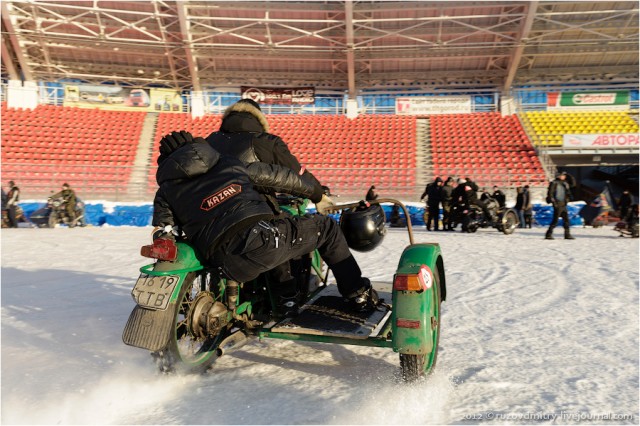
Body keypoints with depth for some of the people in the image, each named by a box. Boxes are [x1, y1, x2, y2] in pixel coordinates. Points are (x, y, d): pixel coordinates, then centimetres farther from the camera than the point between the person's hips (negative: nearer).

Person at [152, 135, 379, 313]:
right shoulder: (228, 162, 23)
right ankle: (359, 295, 23)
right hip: (269, 236, -1)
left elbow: (163, 235, 12)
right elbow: (278, 176, 29)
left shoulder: (166, 191, 22)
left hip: (233, 266, 1)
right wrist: (316, 194, 41)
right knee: (326, 226, 22)